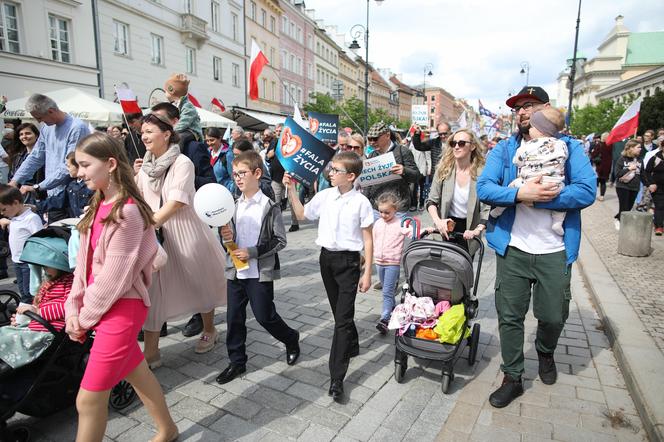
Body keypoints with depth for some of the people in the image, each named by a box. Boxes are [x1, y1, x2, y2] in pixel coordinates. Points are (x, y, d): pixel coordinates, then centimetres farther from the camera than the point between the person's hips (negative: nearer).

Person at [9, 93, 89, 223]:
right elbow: (35, 157, 17)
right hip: (53, 198, 7)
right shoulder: (47, 128, 12)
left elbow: (69, 167, -19)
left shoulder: (77, 128, -15)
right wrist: (15, 180, 6)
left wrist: (37, 187, -17)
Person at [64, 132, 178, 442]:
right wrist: (73, 310, 1)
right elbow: (84, 262, 8)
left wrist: (85, 317, -7)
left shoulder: (127, 212, -20)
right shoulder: (99, 206, 6)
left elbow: (114, 277, -18)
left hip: (122, 307, -8)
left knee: (88, 399, 1)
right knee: (137, 374, 21)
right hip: (101, 306, 8)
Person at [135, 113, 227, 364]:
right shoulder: (146, 165, 8)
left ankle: (209, 330, 36)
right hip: (154, 235, 5)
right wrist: (135, 177, -3)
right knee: (151, 289, 2)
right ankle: (150, 352, 13)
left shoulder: (182, 163, -12)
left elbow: (176, 202, -19)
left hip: (184, 233, -5)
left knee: (199, 285, 12)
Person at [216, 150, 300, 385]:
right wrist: (227, 238, -9)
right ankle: (237, 361, 28)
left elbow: (280, 240, -11)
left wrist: (252, 252, -18)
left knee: (264, 316, 3)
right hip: (235, 271, 6)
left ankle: (291, 339, 32)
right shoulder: (233, 206, 7)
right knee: (234, 317, 11)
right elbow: (229, 238, 15)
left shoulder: (269, 206, -11)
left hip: (260, 272, -5)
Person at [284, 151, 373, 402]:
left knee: (343, 318, -5)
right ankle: (352, 346, 46)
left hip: (349, 261, -5)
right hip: (327, 258, 5)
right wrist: (291, 190, 6)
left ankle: (336, 378, 1)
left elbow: (368, 240, -8)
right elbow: (301, 214, 15)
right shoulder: (324, 196, 1)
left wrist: (367, 273, -8)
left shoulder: (360, 202, -12)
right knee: (340, 312, 20)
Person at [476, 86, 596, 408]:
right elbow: (484, 189, -8)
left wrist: (534, 198, -21)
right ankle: (512, 378, 26)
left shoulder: (570, 147, 1)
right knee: (509, 316, 7)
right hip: (512, 249, 1)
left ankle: (545, 353, 47)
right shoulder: (503, 149, 5)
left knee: (553, 316, 13)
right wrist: (521, 193, -25)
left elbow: (587, 191, -12)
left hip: (555, 251, 0)